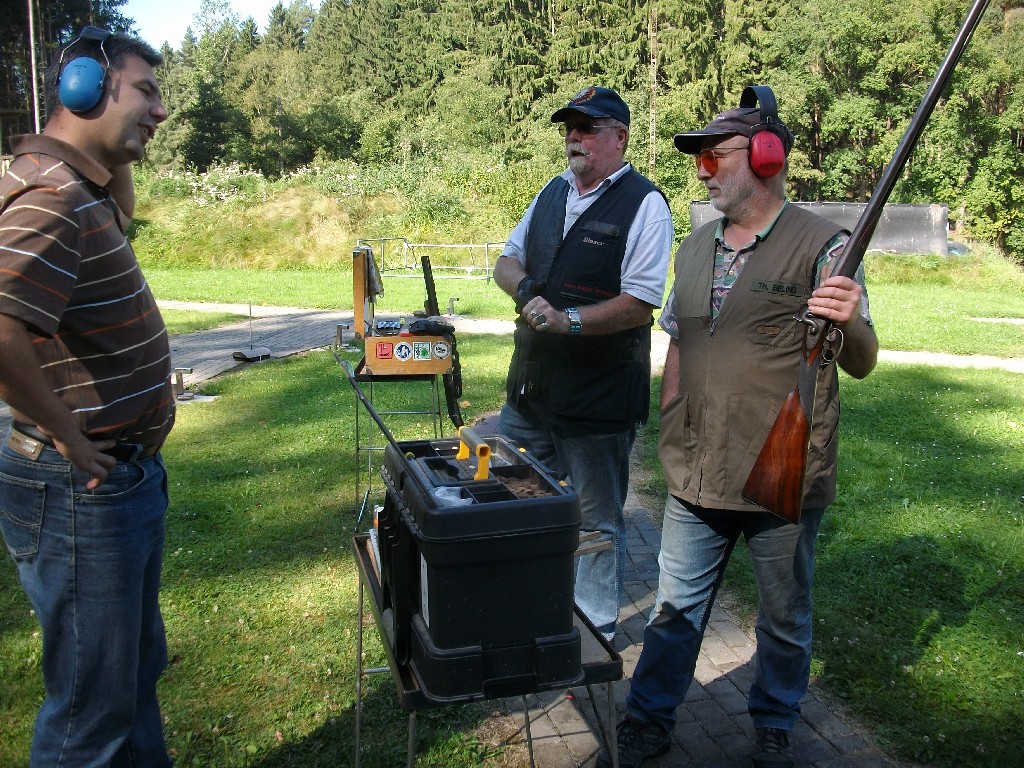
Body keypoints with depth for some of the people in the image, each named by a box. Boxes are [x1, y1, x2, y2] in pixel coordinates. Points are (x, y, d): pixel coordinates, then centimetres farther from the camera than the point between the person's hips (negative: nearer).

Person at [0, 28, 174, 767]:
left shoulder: (83, 188, 9)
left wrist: (117, 156, 16)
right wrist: (71, 439, -23)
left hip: (126, 477, 10)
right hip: (82, 490, -10)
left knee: (137, 670, 27)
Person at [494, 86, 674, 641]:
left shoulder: (644, 205, -11)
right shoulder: (553, 191, 11)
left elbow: (640, 304, -18)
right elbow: (506, 262, 15)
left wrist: (566, 319, -26)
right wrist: (524, 287, -7)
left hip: (598, 397, -7)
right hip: (530, 385, 7)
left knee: (597, 521, 9)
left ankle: (597, 628, 30)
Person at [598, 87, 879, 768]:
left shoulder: (822, 245, -8)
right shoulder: (697, 246, 10)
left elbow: (861, 364, -8)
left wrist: (850, 323, -30)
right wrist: (670, 432, 13)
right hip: (697, 476, 5)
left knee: (785, 618, 16)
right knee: (676, 608, 15)